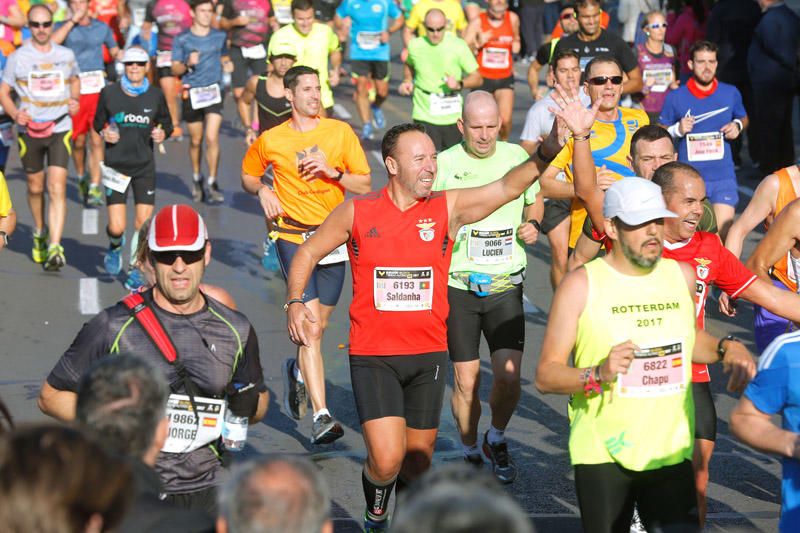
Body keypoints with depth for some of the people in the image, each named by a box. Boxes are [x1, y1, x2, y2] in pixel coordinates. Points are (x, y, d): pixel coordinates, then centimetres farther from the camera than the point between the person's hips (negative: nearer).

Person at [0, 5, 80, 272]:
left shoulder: (66, 55, 5)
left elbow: (75, 80, 24)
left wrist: (75, 100, 4)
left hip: (60, 129, 0)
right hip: (30, 130, 0)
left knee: (57, 188, -13)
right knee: (35, 187, 13)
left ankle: (54, 248, -18)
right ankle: (40, 233, 39)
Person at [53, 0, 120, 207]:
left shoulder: (102, 28, 10)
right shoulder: (64, 26, 4)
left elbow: (115, 51, 23)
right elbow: (52, 42, -18)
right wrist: (73, 20, -15)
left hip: (98, 89, 1)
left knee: (96, 140, -8)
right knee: (78, 141, 7)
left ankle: (95, 189, -7)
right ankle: (82, 178, 33)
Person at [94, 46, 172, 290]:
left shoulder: (155, 95, 1)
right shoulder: (109, 93, -2)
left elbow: (166, 123, 15)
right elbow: (98, 123, 11)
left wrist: (163, 133, -7)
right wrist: (104, 133, -10)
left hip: (145, 166, 1)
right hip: (116, 166, -1)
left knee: (144, 221, -4)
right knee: (116, 227, -8)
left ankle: (134, 269, 15)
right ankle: (115, 246, 29)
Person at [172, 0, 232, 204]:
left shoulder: (220, 37, 8)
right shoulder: (182, 40, 1)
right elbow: (175, 69, 2)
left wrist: (227, 64, 1)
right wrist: (188, 65, -18)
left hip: (214, 91, 0)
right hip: (192, 93, 0)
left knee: (212, 138, -13)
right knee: (195, 140, 9)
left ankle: (212, 184, -5)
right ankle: (196, 178, 31)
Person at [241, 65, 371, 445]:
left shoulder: (340, 132, 3)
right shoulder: (270, 141, 1)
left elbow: (365, 184, 3)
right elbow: (248, 174, 19)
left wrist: (331, 171, -13)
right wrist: (262, 191, -2)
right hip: (293, 237, -3)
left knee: (319, 324, 13)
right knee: (311, 326, -15)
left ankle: (298, 370, 47)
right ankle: (321, 415, -18)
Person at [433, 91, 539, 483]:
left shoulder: (517, 157, 3)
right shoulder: (444, 164, -4)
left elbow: (535, 204, 20)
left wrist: (532, 228, -1)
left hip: (506, 284, 1)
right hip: (458, 285, -1)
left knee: (509, 377, -9)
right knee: (466, 381, 2)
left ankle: (497, 439, 19)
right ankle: (470, 453, 23)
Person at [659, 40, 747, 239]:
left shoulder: (731, 93, 4)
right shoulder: (676, 97, -1)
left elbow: (743, 118, 22)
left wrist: (737, 125, -1)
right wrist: (677, 130, -12)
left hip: (723, 176, 1)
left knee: (724, 234, -7)